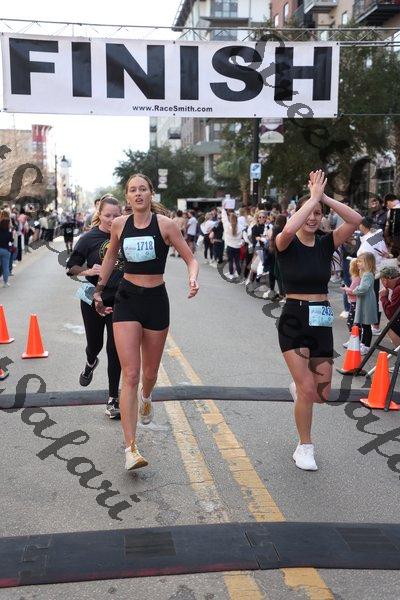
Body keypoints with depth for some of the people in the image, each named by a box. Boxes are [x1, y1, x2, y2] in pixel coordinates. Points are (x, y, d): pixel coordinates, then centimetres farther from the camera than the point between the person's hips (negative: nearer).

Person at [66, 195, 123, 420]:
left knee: (115, 351, 1)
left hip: (119, 301, 0)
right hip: (94, 300, 0)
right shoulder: (89, 238, -7)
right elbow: (72, 267, -1)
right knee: (95, 344, 15)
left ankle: (113, 399, 12)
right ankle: (91, 363, 54)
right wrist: (88, 271, -20)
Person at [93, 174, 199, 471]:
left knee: (150, 373, 15)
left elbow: (191, 259, -4)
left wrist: (193, 279, -25)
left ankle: (146, 398, 53)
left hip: (156, 300, 0)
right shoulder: (119, 225, 2)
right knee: (130, 376, -10)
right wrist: (99, 290, 24)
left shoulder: (165, 224, -6)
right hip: (127, 300, 1)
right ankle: (131, 448, -8)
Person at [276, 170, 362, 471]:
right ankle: (305, 448, 13)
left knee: (322, 393, 6)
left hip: (321, 321, 4)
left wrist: (325, 197, -14)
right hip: (294, 321, -4)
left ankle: (298, 387, 44)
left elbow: (355, 220, -12)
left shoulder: (327, 243, 4)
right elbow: (290, 229, -32)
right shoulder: (286, 244, -6)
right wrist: (314, 196, -22)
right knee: (307, 388, -9)